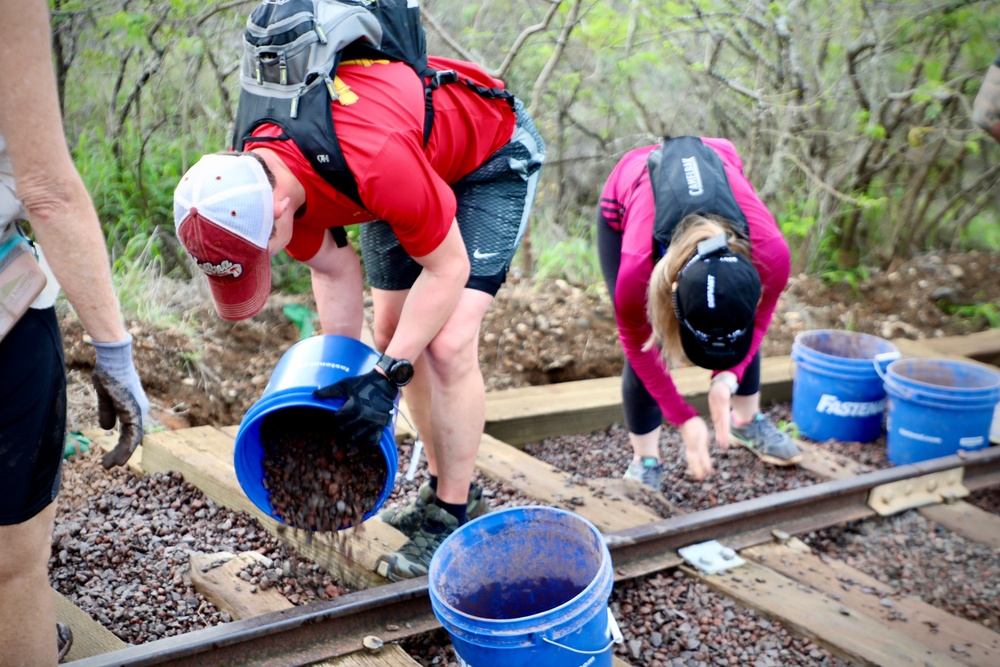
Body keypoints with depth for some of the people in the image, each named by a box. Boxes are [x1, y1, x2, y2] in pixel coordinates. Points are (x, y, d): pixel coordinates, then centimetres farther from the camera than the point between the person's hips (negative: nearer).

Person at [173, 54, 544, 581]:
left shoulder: (376, 163, -44)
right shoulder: (253, 180, -20)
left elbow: (447, 269, -30)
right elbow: (335, 272, -6)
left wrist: (386, 378, -31)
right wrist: (343, 376, -10)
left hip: (494, 155, -7)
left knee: (448, 345, -16)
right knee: (392, 334, 6)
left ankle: (453, 518, -1)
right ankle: (446, 490, 21)